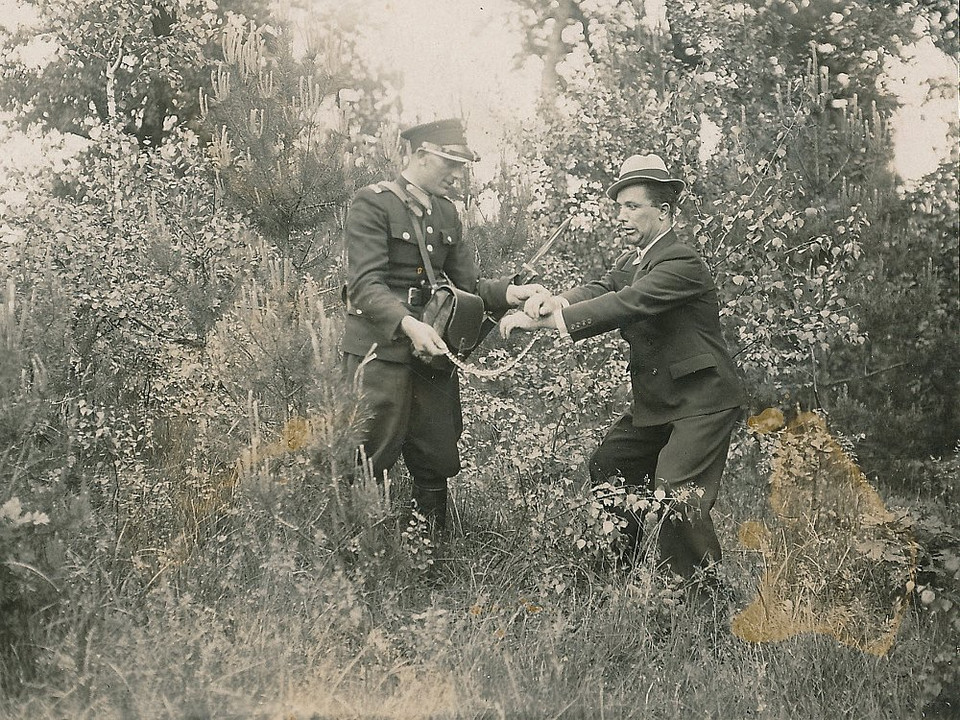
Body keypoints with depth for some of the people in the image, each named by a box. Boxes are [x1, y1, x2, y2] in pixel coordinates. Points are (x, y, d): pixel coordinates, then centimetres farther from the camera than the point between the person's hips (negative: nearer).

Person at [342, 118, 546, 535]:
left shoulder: (446, 213, 15)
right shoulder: (372, 204, -8)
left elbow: (468, 286, 12)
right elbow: (366, 285, -18)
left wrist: (511, 292, -8)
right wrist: (408, 324, -35)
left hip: (433, 354, 7)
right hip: (380, 350, -7)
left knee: (438, 461, 11)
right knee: (369, 462, -4)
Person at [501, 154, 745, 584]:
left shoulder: (681, 262, -19)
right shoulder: (632, 260, 13)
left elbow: (625, 305, -29)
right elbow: (600, 290, -3)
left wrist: (543, 319, -32)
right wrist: (555, 301, -27)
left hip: (701, 399, -10)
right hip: (657, 400, 10)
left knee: (675, 493, -19)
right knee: (607, 466, 14)